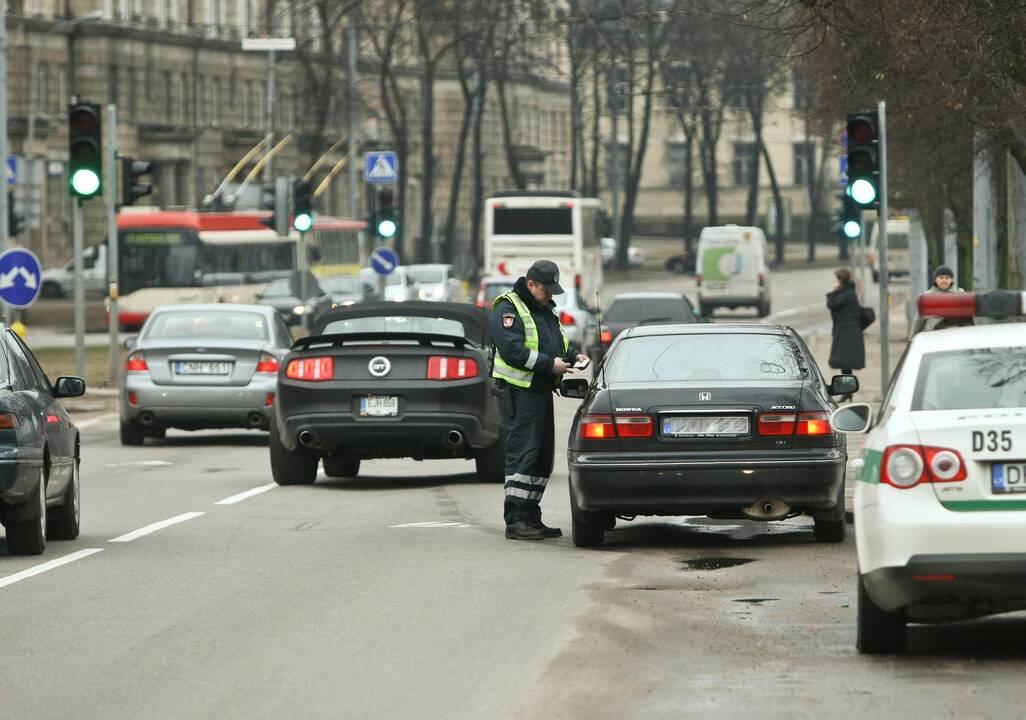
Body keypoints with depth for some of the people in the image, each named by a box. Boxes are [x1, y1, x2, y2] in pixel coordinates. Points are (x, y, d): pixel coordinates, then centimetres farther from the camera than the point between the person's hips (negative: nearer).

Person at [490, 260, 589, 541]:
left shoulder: (548, 310, 19)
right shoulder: (509, 308, -10)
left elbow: (557, 346, 29)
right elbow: (512, 350, -21)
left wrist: (572, 357, 7)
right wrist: (549, 364, -22)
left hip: (542, 391, 10)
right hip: (519, 393, -10)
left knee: (542, 457, 11)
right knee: (522, 454, -12)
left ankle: (531, 518, 18)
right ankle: (515, 520, -12)